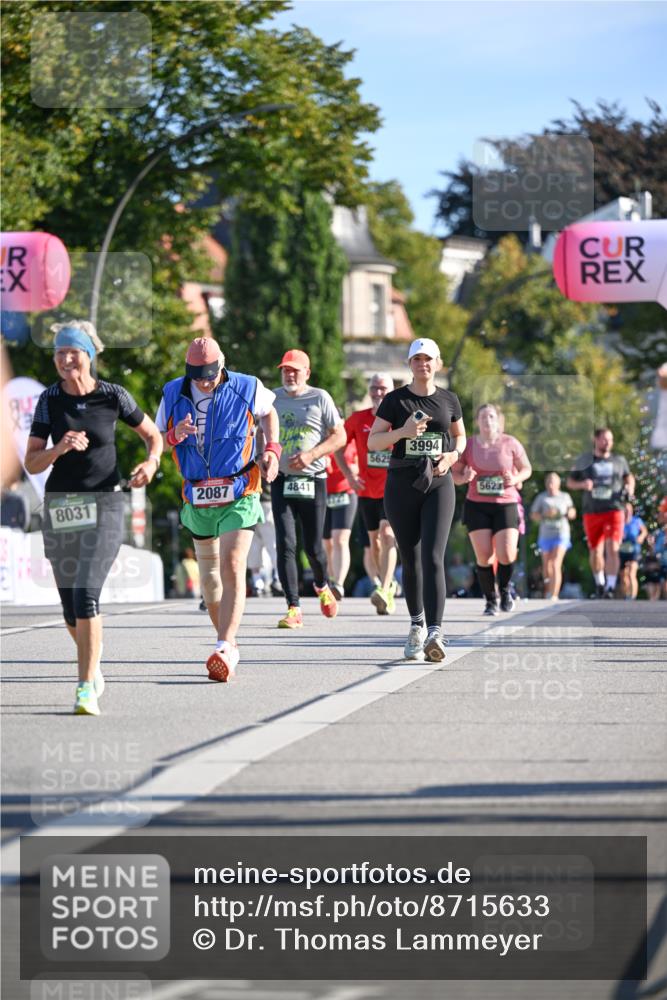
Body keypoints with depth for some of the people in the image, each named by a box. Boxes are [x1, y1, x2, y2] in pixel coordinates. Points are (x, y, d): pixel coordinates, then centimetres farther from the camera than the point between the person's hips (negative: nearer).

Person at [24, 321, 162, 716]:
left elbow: (153, 435, 9)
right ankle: (93, 659, 39)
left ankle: (87, 690, -18)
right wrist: (60, 448, -22)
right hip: (60, 505, 3)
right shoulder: (50, 399, -1)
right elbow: (32, 463, -2)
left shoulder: (114, 395, -5)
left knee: (86, 594, -18)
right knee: (70, 604, 9)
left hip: (104, 504, -3)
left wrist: (152, 462, -12)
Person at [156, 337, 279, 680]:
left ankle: (223, 650, -26)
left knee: (232, 568, -17)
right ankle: (229, 645, 28)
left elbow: (268, 412, 17)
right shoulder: (173, 395, 0)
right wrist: (175, 436, -16)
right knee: (209, 575, 12)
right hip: (197, 498, 4)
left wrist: (272, 449, 3)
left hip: (239, 496, -4)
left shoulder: (246, 389, -5)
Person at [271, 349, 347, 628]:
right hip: (281, 480, 2)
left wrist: (312, 454, -14)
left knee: (313, 547, 3)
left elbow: (339, 436, -1)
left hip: (313, 480, -2)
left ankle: (321, 586, 37)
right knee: (285, 544, -11)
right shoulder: (272, 399, 9)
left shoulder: (320, 398, 0)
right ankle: (294, 609, -11)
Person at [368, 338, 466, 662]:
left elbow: (460, 436, 22)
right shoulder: (394, 400, 2)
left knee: (433, 558, -15)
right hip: (401, 486, 0)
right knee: (411, 561, 7)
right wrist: (403, 432, -17)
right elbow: (372, 442, 0)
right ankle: (417, 625, 29)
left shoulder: (448, 400, 8)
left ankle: (434, 634, -26)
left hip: (438, 484, 0)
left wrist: (453, 454, 0)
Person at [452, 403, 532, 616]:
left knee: (506, 554, -11)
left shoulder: (510, 444, 0)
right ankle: (490, 600, 12)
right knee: (484, 556, -5)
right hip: (477, 506, 1)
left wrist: (515, 479, -10)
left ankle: (505, 588, 19)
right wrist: (464, 477, -14)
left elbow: (526, 469, 10)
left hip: (506, 504, -1)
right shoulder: (468, 445, 1)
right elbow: (454, 474, 8)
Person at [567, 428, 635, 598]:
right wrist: (582, 484, -10)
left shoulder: (619, 461, 8)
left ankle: (611, 587, -17)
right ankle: (599, 583, 30)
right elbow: (570, 482, 10)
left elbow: (628, 476, 24)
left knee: (612, 549, -16)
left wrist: (630, 487, 3)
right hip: (592, 512, 1)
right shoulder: (584, 461, 6)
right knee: (595, 551, 8)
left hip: (614, 509, -1)